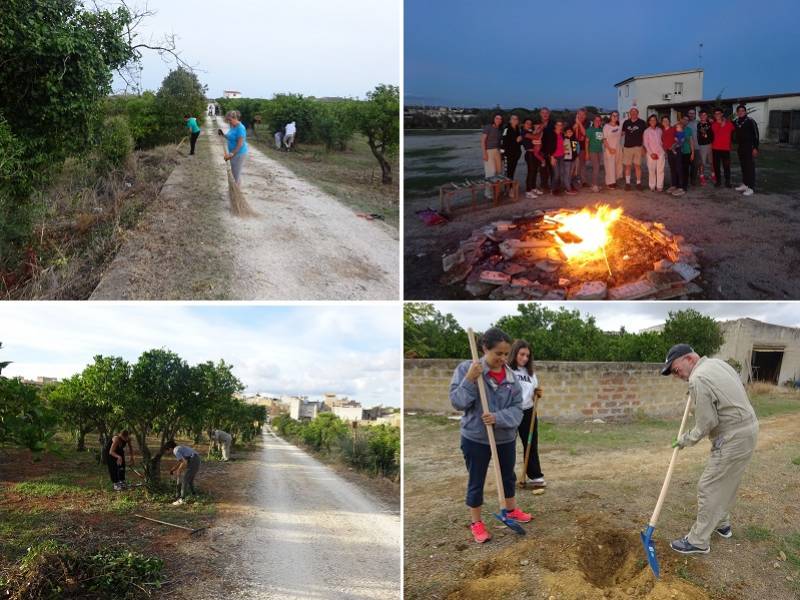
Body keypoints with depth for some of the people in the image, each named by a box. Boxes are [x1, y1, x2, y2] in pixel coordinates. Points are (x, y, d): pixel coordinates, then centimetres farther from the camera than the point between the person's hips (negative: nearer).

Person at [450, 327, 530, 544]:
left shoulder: (511, 376, -5)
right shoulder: (466, 369, -14)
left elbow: (517, 408, -6)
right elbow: (457, 402, -17)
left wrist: (498, 418, -24)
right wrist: (470, 380, -30)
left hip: (506, 438, 4)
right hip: (475, 439, -4)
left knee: (508, 476, 23)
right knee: (476, 482, 10)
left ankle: (511, 510, 47)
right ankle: (476, 522, 28)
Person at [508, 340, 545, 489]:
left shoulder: (530, 372, 9)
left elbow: (534, 395, 15)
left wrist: (538, 394, -6)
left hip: (528, 413, 5)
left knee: (531, 445, 11)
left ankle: (536, 476, 20)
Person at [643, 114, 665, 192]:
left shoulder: (659, 130, 8)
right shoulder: (646, 131, 1)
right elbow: (646, 144, -2)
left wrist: (664, 152, 4)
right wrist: (651, 153, -9)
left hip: (661, 153, 2)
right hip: (651, 154, -2)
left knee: (660, 170, 0)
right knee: (651, 170, 0)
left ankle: (659, 186, 4)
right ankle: (652, 186, 9)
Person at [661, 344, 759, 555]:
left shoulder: (698, 379, -20)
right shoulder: (717, 362, 7)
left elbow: (706, 424, -18)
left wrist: (685, 440, -3)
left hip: (733, 438, -10)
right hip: (747, 428, 10)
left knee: (709, 487, -1)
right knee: (727, 481, 24)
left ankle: (698, 541, 7)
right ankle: (722, 524, 40)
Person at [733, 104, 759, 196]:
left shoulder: (750, 121, -8)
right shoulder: (735, 122, 8)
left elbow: (756, 135, -10)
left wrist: (755, 147, -15)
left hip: (749, 147, -6)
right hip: (740, 147, 6)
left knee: (750, 167, -8)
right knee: (743, 166, 12)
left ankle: (751, 188, -9)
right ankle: (745, 184, 21)